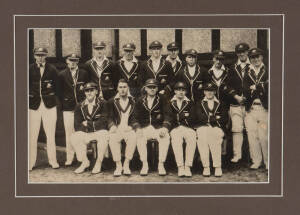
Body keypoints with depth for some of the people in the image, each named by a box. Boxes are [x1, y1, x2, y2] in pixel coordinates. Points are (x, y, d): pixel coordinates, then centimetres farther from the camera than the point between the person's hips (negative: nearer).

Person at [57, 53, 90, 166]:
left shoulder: (84, 73, 9)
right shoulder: (62, 75, 8)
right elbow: (59, 91, 10)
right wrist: (63, 103, 2)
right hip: (68, 107, 0)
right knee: (69, 132, -1)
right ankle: (70, 156, 6)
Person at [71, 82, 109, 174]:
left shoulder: (102, 103, 0)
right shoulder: (80, 106, 11)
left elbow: (104, 121, -9)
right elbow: (77, 125, 6)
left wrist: (88, 124, -10)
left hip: (100, 131, -3)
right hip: (86, 133, 3)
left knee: (104, 136, -36)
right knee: (74, 137, -24)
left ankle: (99, 162, -16)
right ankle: (85, 161, -6)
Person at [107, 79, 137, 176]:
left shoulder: (133, 101, 12)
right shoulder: (112, 101, 14)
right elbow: (110, 117, 8)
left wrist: (130, 126, -11)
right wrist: (112, 126, -12)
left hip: (128, 129, 0)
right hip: (116, 129, 0)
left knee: (133, 138, -33)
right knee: (112, 139, -33)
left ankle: (126, 165, -21)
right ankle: (118, 165, -23)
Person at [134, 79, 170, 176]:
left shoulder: (161, 100, 8)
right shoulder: (140, 101, 11)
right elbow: (136, 118, 6)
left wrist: (164, 128, -15)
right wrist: (138, 128, -14)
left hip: (158, 128, 0)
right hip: (144, 128, 0)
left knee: (166, 137, -32)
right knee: (139, 138, -33)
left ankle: (161, 165, -24)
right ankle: (144, 165, -25)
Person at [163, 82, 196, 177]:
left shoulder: (190, 103, 20)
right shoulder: (170, 104, 19)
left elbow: (191, 118, 7)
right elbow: (168, 118, 4)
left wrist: (178, 116, -1)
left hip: (188, 128, 1)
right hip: (175, 128, -1)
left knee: (192, 140, -33)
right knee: (176, 141, -35)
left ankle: (188, 166, -33)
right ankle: (180, 167, -35)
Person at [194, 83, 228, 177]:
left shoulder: (220, 104, 23)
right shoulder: (199, 104, 22)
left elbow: (225, 118, 9)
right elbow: (200, 117, 4)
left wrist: (210, 117, -1)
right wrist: (215, 118, 0)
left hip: (216, 128, 0)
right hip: (202, 127, 0)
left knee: (215, 140, -33)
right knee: (202, 140, -32)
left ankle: (218, 167, -33)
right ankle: (206, 167, -31)